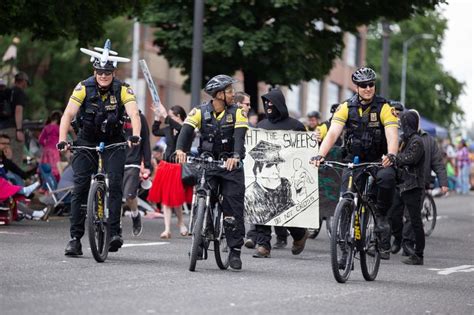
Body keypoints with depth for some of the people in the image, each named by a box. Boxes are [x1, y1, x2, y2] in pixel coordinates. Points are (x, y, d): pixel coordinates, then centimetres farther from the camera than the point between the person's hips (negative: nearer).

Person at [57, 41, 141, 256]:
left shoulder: (122, 90, -13)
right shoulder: (84, 88, -14)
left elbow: (134, 114, -26)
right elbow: (68, 114, -22)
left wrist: (135, 135, -46)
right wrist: (62, 140, -37)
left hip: (113, 143, 0)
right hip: (87, 142, 1)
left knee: (115, 183, -19)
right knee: (80, 187, -6)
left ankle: (115, 232, -18)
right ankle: (75, 238, -2)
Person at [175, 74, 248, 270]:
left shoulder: (237, 113, -3)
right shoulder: (200, 112, -2)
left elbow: (240, 136, -19)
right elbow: (187, 130, -17)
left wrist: (236, 156, -38)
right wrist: (180, 149, -38)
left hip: (230, 166, 0)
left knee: (233, 208, -3)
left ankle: (235, 251, 6)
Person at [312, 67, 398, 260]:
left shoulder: (383, 107, -10)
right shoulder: (347, 107, -5)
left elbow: (392, 135, -24)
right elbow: (333, 133, -16)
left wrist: (391, 155, -45)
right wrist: (320, 155, -34)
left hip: (378, 161, -2)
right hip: (353, 160, 2)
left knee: (387, 177, -35)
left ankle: (381, 215, -10)